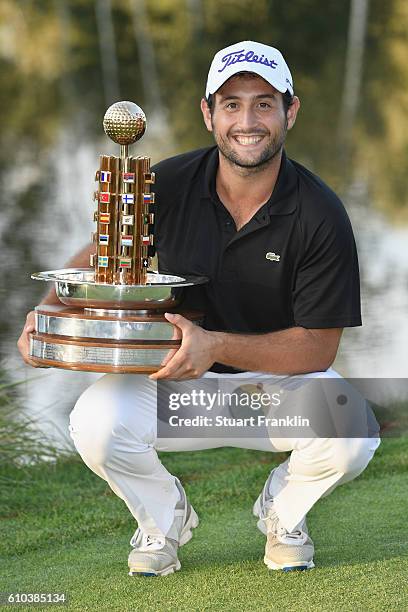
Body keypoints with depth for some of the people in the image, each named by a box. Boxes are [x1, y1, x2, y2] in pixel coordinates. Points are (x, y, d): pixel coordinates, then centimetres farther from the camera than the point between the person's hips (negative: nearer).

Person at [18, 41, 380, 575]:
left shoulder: (321, 215, -16)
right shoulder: (170, 185, -11)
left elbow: (318, 347, -17)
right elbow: (100, 255, 6)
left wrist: (215, 346, -31)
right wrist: (49, 311, -15)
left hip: (280, 380, -1)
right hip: (173, 381, 1)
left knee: (351, 441, -31)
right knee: (96, 422, -29)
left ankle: (282, 513, 6)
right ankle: (163, 516, 6)